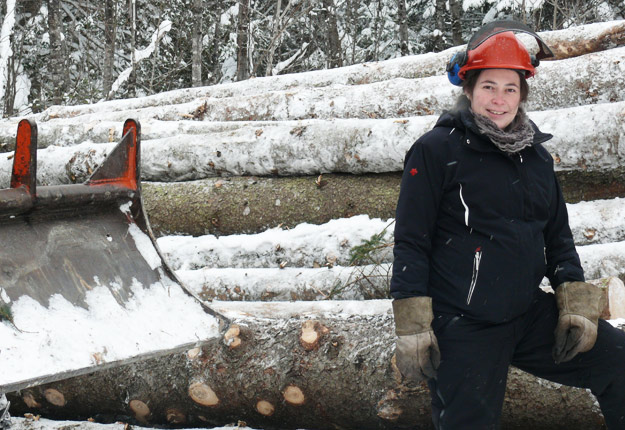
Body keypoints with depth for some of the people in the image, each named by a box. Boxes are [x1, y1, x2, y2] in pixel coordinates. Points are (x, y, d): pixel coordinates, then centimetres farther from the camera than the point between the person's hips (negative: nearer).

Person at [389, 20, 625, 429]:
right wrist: (412, 329, -13)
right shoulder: (437, 150, -7)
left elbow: (558, 235, 17)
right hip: (462, 329, -5)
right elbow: (411, 241, -9)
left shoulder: (536, 156, 10)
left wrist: (576, 306, 6)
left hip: (531, 317, 5)